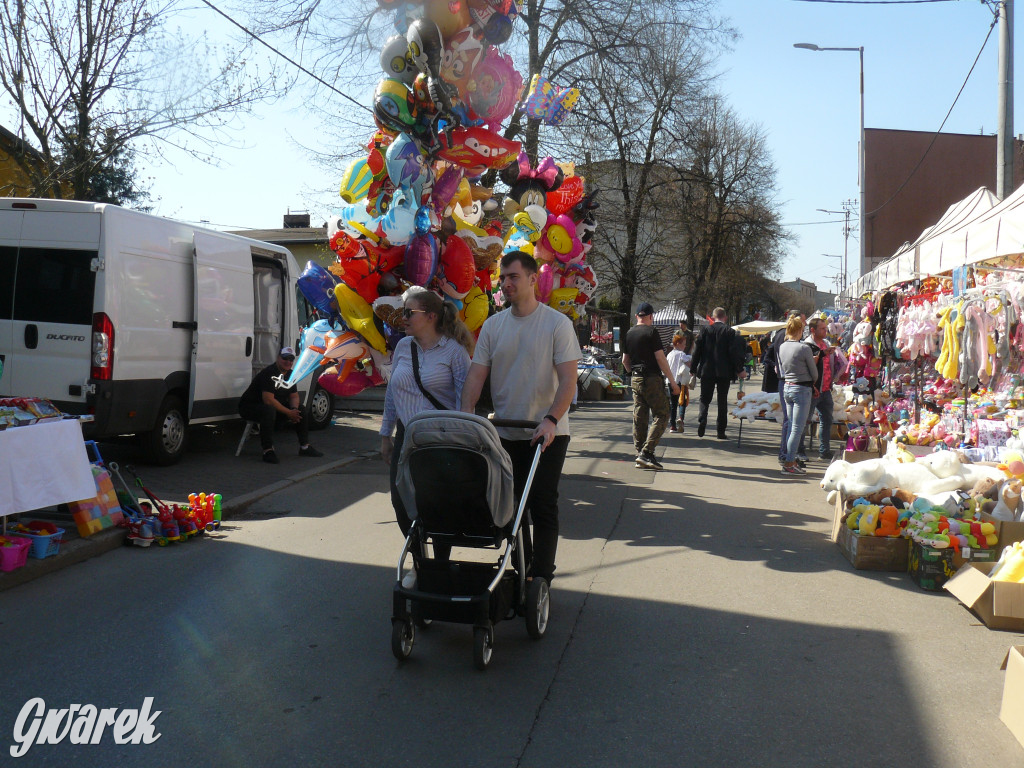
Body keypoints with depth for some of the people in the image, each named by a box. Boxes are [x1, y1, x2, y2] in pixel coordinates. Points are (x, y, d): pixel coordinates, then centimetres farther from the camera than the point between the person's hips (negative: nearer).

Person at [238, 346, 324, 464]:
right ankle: (268, 451, -38)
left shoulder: (289, 374, 5)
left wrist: (294, 409, -11)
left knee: (301, 410, 3)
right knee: (269, 410, -42)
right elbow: (268, 400, -31)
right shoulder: (269, 373, -24)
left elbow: (294, 396, 12)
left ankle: (305, 447, 11)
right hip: (249, 407, -9)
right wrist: (289, 412, -26)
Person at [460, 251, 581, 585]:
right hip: (505, 433, 4)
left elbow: (568, 380, -14)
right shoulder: (493, 325, 5)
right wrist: (465, 415, -14)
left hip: (547, 434, -4)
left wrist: (550, 420, -27)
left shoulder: (557, 323, -7)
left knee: (543, 508, -1)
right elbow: (476, 374, 2)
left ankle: (541, 580, 7)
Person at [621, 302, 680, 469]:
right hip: (651, 379, -7)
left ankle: (640, 456, 10)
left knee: (639, 418, 9)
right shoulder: (651, 332, -9)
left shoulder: (629, 333, 11)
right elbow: (660, 358, -13)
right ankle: (646, 452, -13)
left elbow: (625, 360, 17)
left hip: (635, 380, 7)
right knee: (662, 415, -3)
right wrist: (672, 381, -9)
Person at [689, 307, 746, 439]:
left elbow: (697, 350, -1)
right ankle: (721, 431, 5)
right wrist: (739, 370, 0)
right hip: (724, 372, -1)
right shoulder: (730, 332, -4)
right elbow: (734, 352, -7)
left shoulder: (705, 330, -1)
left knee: (704, 399, 10)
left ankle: (701, 422, -12)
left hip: (707, 371, 1)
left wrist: (693, 368, 6)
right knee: (722, 401, 6)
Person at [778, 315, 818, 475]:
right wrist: (811, 384, 18)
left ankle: (790, 459, 18)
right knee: (797, 428, -3)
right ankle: (789, 462, -4)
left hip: (786, 387, 7)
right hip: (802, 390, -7)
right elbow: (814, 373, -6)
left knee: (792, 426, 15)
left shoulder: (782, 347, 5)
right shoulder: (804, 348, -14)